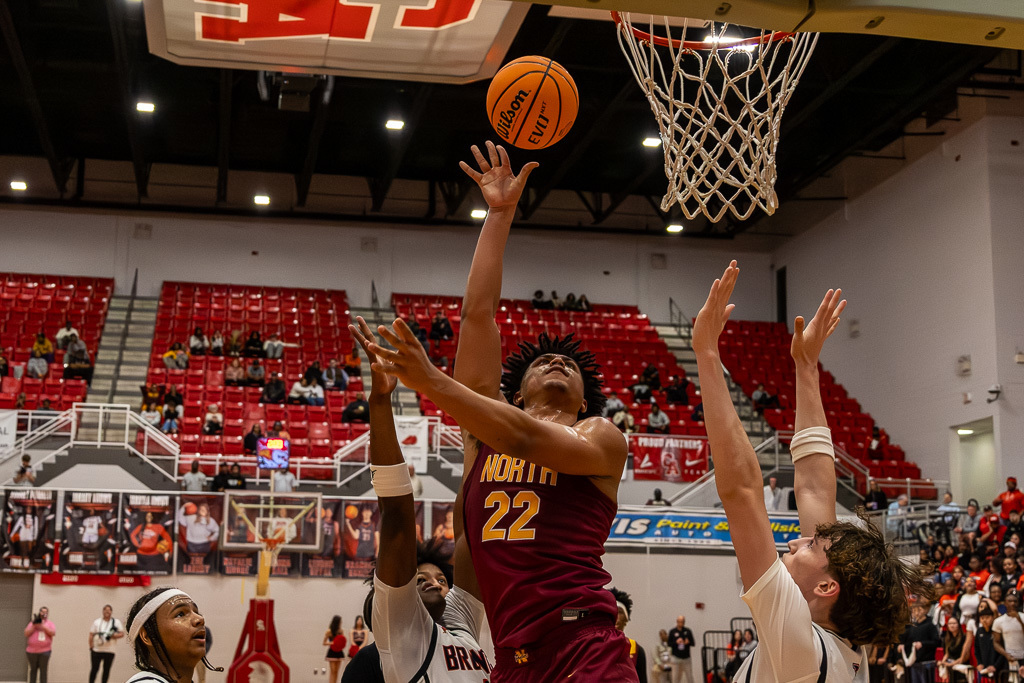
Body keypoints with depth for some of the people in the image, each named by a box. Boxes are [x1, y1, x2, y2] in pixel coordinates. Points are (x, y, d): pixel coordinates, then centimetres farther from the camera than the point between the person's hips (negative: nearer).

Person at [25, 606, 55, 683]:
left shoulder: (50, 624, 9)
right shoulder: (32, 623, 12)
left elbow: (53, 633, -7)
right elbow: (26, 634, 3)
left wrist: (43, 626, -14)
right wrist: (34, 626, -9)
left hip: (45, 650, -1)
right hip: (32, 651, 1)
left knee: (43, 670, -5)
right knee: (33, 669, 5)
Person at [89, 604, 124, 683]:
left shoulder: (116, 622, 4)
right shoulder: (97, 622, 6)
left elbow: (122, 634, 0)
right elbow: (91, 635, 7)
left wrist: (112, 636, -17)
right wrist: (91, 647, -1)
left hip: (109, 651, 0)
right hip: (97, 650, 0)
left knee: (106, 670, 6)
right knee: (94, 668, -1)